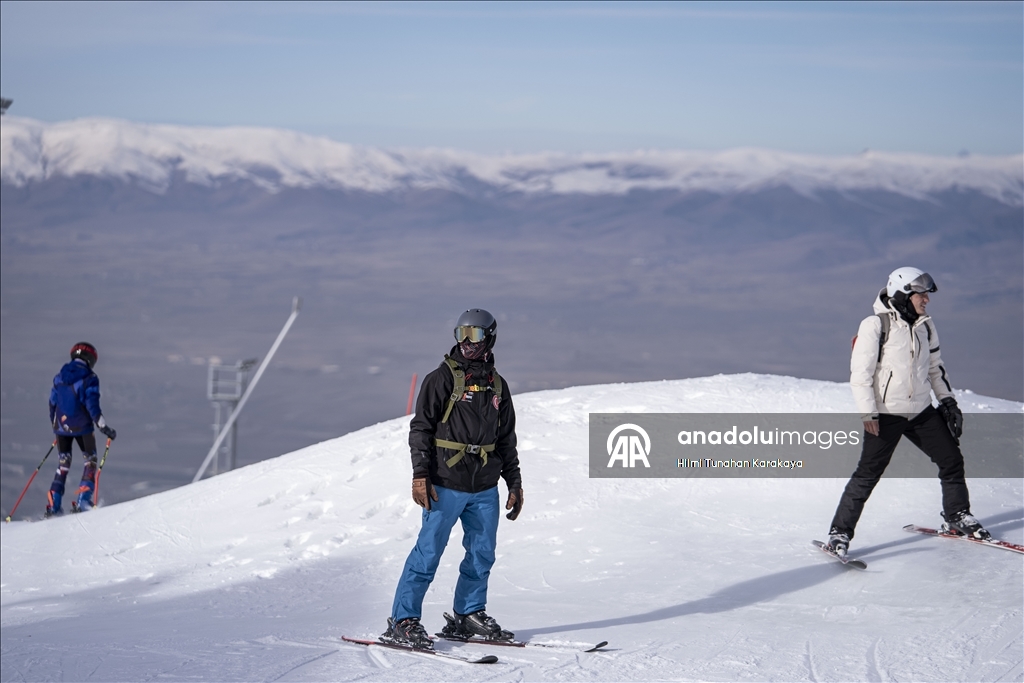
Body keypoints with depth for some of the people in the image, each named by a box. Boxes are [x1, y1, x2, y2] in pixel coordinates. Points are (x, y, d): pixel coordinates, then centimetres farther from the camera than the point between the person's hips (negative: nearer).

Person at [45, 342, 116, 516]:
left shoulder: (59, 377, 7)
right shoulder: (89, 378, -10)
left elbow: (53, 404, 13)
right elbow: (92, 406, -17)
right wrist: (105, 428, -11)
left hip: (61, 426, 5)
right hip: (81, 427, -5)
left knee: (63, 463, 16)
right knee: (90, 461, 11)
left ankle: (53, 505, 7)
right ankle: (83, 500, -4)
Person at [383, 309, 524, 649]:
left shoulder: (497, 385, 13)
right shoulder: (442, 378, -4)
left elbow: (507, 439, 20)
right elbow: (421, 429, -6)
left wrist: (514, 483, 16)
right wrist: (420, 474, -15)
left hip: (485, 487, 6)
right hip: (446, 484, -6)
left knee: (482, 553, 8)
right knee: (429, 552, -6)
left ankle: (469, 615, 21)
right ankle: (403, 621, -2)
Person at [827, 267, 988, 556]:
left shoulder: (925, 326, 7)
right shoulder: (875, 326, -13)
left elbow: (935, 367, 20)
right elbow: (860, 372, -14)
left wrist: (947, 400, 13)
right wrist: (867, 413, -18)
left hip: (922, 411, 6)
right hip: (886, 414, -6)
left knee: (952, 459, 9)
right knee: (868, 474, -8)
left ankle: (957, 516, 29)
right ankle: (840, 531, -1)